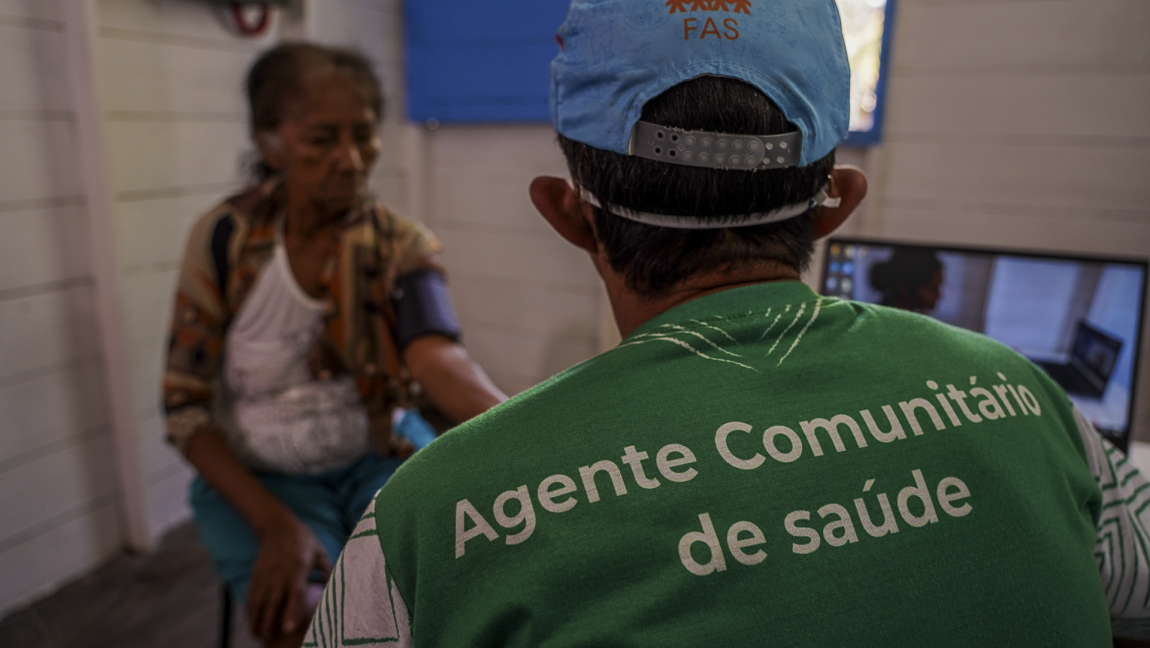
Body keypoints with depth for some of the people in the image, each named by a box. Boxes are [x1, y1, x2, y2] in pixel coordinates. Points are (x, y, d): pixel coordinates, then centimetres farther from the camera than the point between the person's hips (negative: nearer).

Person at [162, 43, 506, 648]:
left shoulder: (402, 245, -11)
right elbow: (185, 404, -8)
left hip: (381, 456, 1)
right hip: (261, 475, 0)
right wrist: (273, 521, -21)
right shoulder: (223, 238, -11)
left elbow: (437, 357, -31)